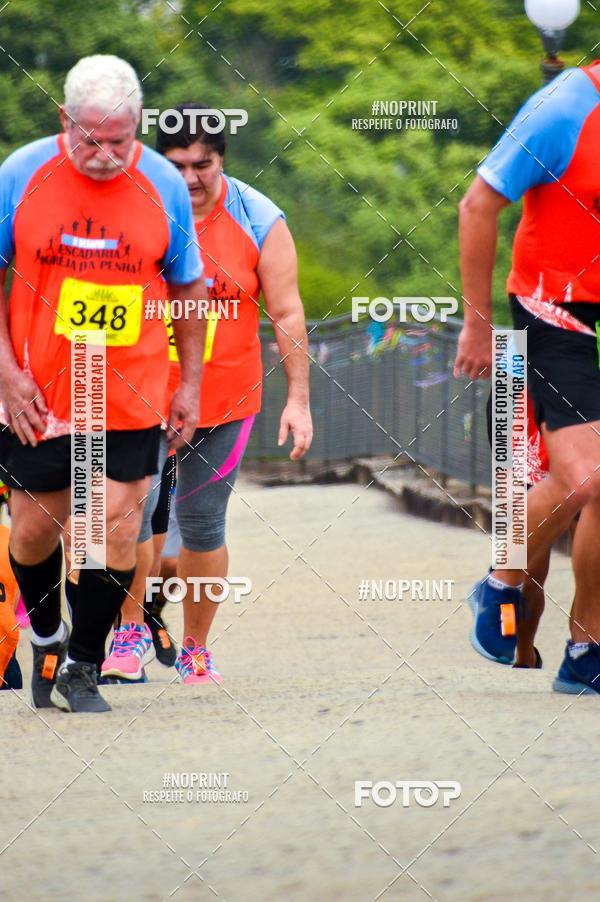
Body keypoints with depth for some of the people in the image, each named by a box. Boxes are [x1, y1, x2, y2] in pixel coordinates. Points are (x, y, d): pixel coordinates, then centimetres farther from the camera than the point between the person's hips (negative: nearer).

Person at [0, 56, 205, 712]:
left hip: (131, 400, 0)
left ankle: (81, 670, 8)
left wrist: (191, 383, 7)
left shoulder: (163, 186, -4)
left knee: (117, 524, -5)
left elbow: (188, 286, 8)